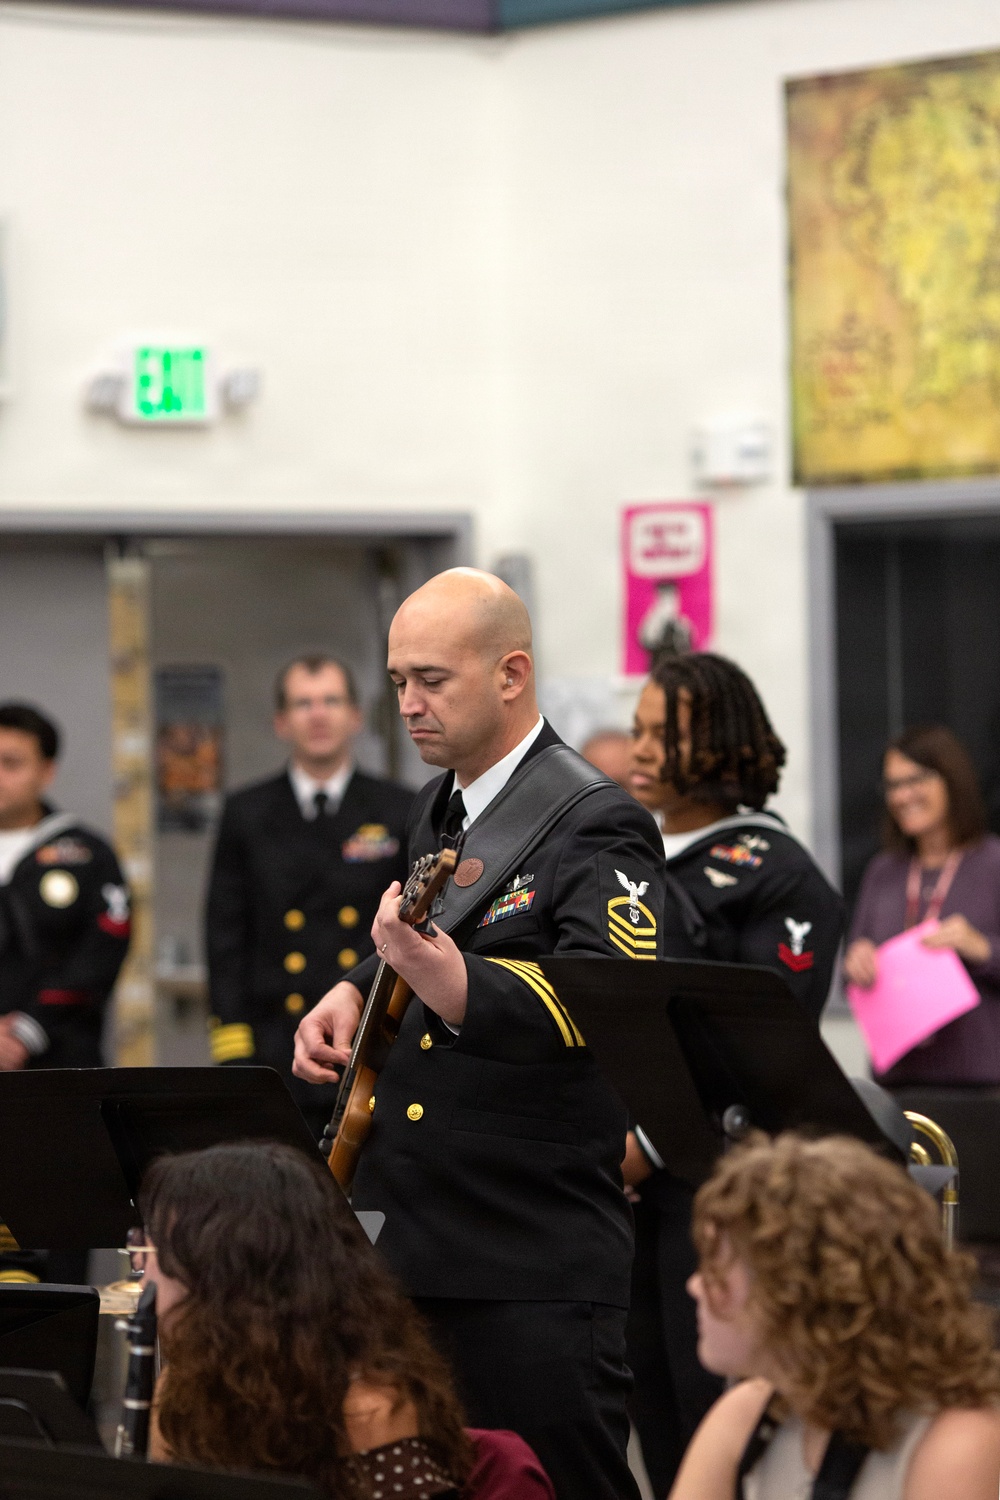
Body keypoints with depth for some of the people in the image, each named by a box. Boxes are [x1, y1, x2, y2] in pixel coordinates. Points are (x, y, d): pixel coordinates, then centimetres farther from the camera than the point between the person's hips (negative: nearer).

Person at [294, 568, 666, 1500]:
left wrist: (453, 984, -42)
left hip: (535, 1267, -8)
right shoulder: (435, 813, 15)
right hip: (404, 1248, 8)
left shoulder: (596, 826, -11)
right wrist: (355, 996, 10)